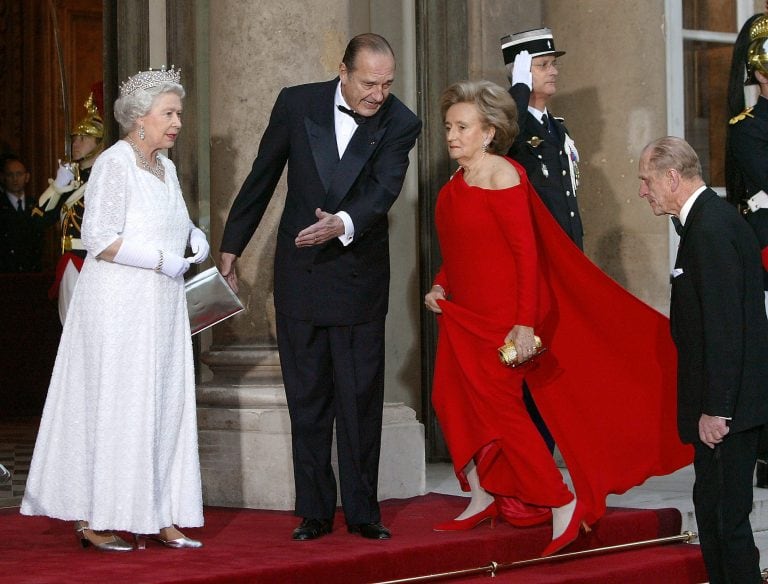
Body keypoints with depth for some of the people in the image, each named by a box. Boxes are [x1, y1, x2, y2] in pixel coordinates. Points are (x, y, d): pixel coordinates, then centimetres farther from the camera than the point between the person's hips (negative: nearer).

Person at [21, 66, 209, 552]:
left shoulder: (165, 167, 14)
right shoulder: (115, 165, -13)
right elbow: (101, 239, -20)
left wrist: (194, 236, 7)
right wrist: (163, 260, -18)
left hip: (161, 308, 8)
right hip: (119, 306, -8)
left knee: (165, 404, 6)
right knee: (114, 405, -5)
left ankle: (156, 516, 10)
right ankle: (94, 518, 2)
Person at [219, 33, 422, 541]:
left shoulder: (400, 124, -8)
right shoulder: (297, 104, -4)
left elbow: (384, 188, -23)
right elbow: (262, 178, 6)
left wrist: (343, 224, -43)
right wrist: (232, 247, 12)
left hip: (360, 276, -1)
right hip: (300, 274, 1)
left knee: (361, 399, 3)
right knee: (307, 400, 6)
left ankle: (362, 511, 12)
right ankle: (315, 512, 12)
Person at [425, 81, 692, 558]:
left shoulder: (500, 176, -14)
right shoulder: (457, 184, 10)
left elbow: (527, 251, -18)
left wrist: (525, 322, -23)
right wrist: (439, 286, 2)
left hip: (499, 316, -8)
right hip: (462, 314, 8)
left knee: (498, 407, -6)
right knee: (452, 398, 6)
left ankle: (563, 504, 1)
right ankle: (483, 498, 18)